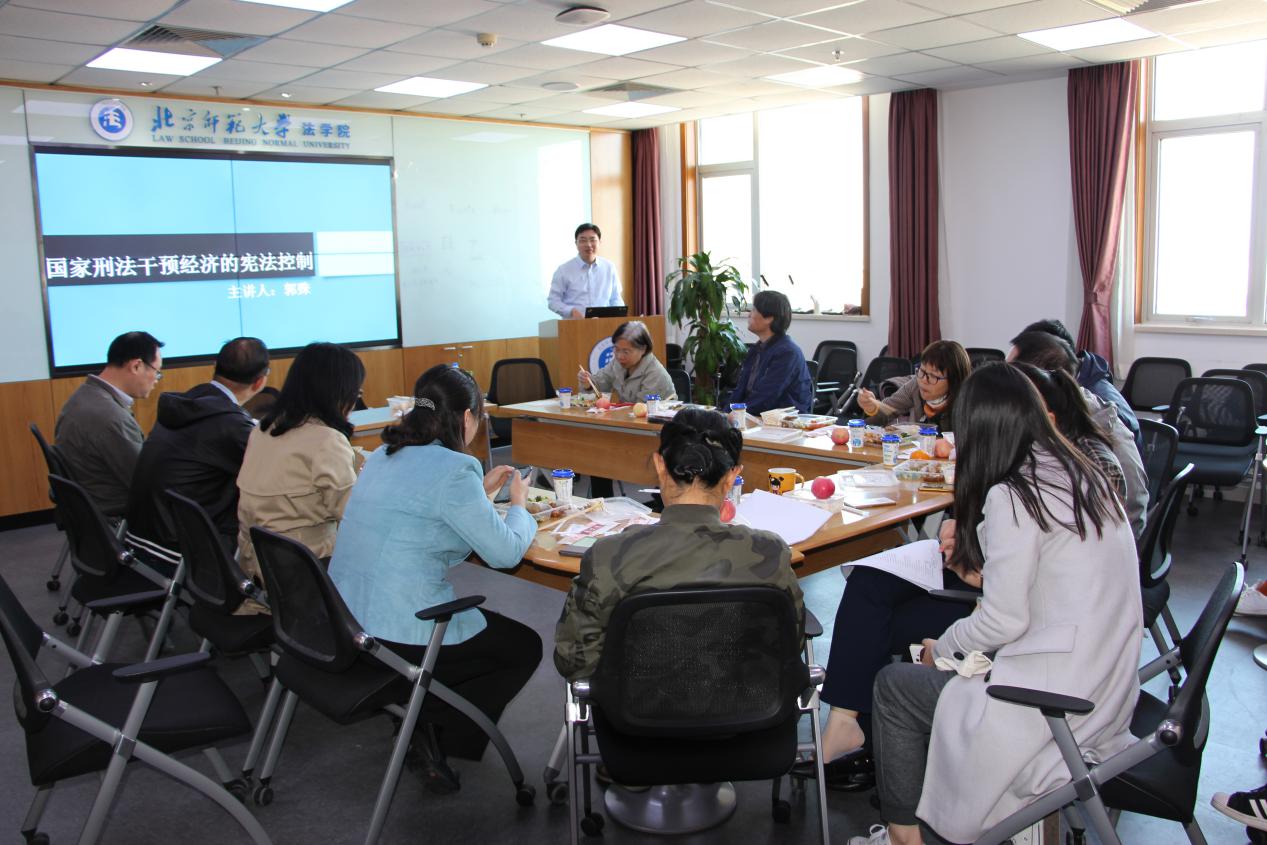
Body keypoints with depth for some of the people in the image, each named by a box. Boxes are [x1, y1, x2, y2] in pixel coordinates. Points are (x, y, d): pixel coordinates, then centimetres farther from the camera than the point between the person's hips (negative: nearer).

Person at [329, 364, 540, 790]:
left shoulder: (385, 455, 7)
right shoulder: (453, 469, -19)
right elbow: (505, 552, -12)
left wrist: (482, 492, 22)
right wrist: (518, 503, 7)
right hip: (398, 639, -8)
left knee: (482, 616, 31)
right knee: (525, 647, 14)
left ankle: (420, 710, 20)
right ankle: (439, 736, 5)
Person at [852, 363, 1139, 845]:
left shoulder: (1011, 497, -19)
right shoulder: (1083, 474, 6)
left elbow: (1004, 621, -17)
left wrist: (941, 649, 0)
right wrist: (984, 564, 23)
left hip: (1058, 697, -9)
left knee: (894, 684, 8)